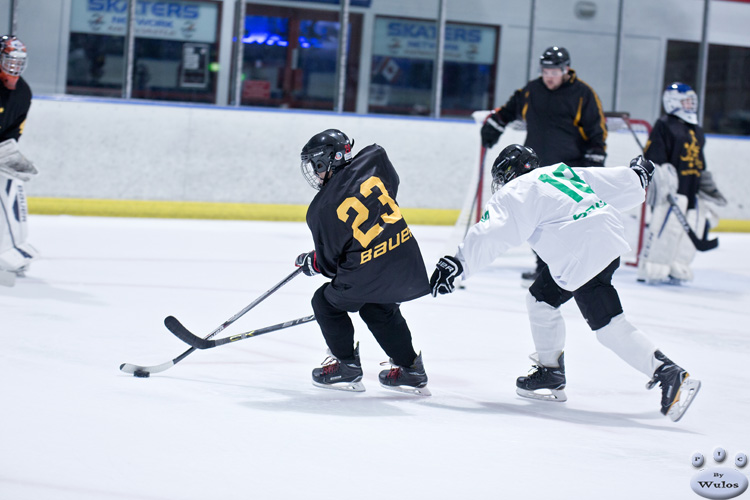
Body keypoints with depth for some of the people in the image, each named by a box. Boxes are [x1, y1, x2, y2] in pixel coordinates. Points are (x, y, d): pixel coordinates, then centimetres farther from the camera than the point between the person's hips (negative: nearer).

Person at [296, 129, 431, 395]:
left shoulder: (321, 209, -9)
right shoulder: (372, 161, -1)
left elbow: (329, 263, 0)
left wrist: (310, 263, 24)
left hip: (368, 272, -6)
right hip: (407, 259, 6)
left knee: (326, 302, 19)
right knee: (380, 308, 31)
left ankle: (347, 366, 22)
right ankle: (410, 369, 31)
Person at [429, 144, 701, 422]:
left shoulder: (515, 193, 2)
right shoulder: (562, 172, 21)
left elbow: (489, 235, -11)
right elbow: (618, 183, 24)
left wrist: (458, 264, -12)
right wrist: (637, 174, 45)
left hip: (584, 255, -9)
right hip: (608, 239, 9)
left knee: (609, 326, -9)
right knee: (542, 298, 22)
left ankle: (670, 375, -17)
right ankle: (550, 374, 30)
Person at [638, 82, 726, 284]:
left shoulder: (697, 131, 22)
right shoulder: (664, 126, -3)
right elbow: (652, 155, -11)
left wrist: (707, 185, 27)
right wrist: (662, 176, -20)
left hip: (691, 190, 8)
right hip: (670, 189, -8)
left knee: (691, 228, 4)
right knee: (664, 225, -13)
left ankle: (676, 269, 12)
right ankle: (651, 270, -9)